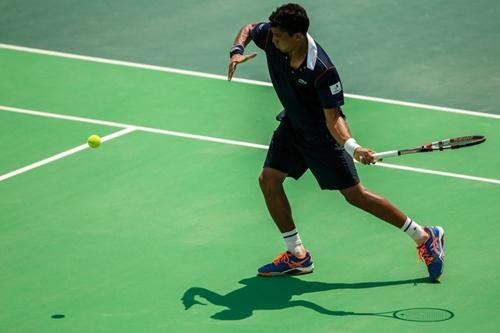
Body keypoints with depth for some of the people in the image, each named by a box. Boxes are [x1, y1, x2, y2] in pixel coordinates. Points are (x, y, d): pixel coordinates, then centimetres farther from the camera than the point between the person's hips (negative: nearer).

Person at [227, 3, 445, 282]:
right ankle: (297, 256, 13)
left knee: (355, 194, -5)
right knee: (269, 180, -1)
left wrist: (352, 147, -49)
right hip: (292, 125, 7)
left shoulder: (322, 71, -36)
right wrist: (237, 51, -16)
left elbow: (333, 118, -32)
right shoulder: (271, 36, -20)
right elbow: (248, 29, 4)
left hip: (321, 134, -7)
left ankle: (425, 237, 7)